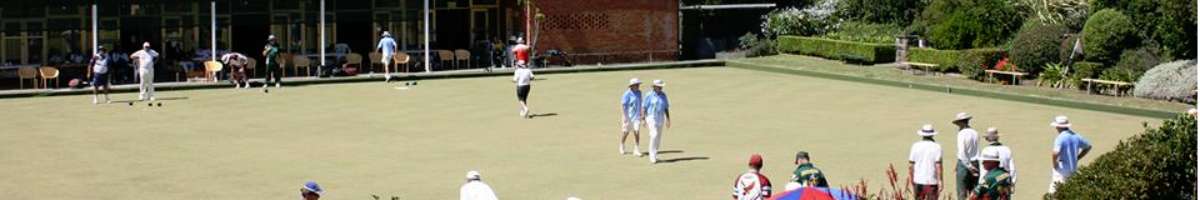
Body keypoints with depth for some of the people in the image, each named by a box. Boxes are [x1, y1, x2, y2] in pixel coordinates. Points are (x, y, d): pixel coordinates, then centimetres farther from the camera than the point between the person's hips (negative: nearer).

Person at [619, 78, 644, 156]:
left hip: (637, 116, 4)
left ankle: (636, 149, -4)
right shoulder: (627, 94, -15)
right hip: (628, 116, -4)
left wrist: (641, 113, 20)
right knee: (626, 132, 9)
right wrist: (624, 116, -22)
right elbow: (622, 105, -16)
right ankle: (622, 146, 33)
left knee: (637, 131, -7)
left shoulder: (639, 92, 5)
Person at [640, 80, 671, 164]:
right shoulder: (649, 95, -7)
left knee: (659, 138, 8)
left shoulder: (663, 95, 7)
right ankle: (653, 157, -17)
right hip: (651, 117, -6)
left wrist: (668, 119, 7)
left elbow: (666, 108, 12)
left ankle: (654, 155, 22)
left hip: (661, 118, 6)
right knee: (654, 135, -19)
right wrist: (643, 120, -14)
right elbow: (644, 107, -7)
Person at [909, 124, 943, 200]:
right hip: (932, 182, -2)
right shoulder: (936, 147, -4)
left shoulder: (915, 146, 2)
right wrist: (940, 182, -10)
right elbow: (938, 165, -11)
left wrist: (911, 181, 12)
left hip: (918, 182, 2)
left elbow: (911, 165, 2)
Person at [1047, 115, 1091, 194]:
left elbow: (1055, 153, -33)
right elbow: (1088, 147, 19)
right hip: (1074, 169, 8)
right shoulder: (1076, 136, 5)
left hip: (1062, 169, -8)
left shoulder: (1060, 138, -19)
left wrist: (1054, 165, -14)